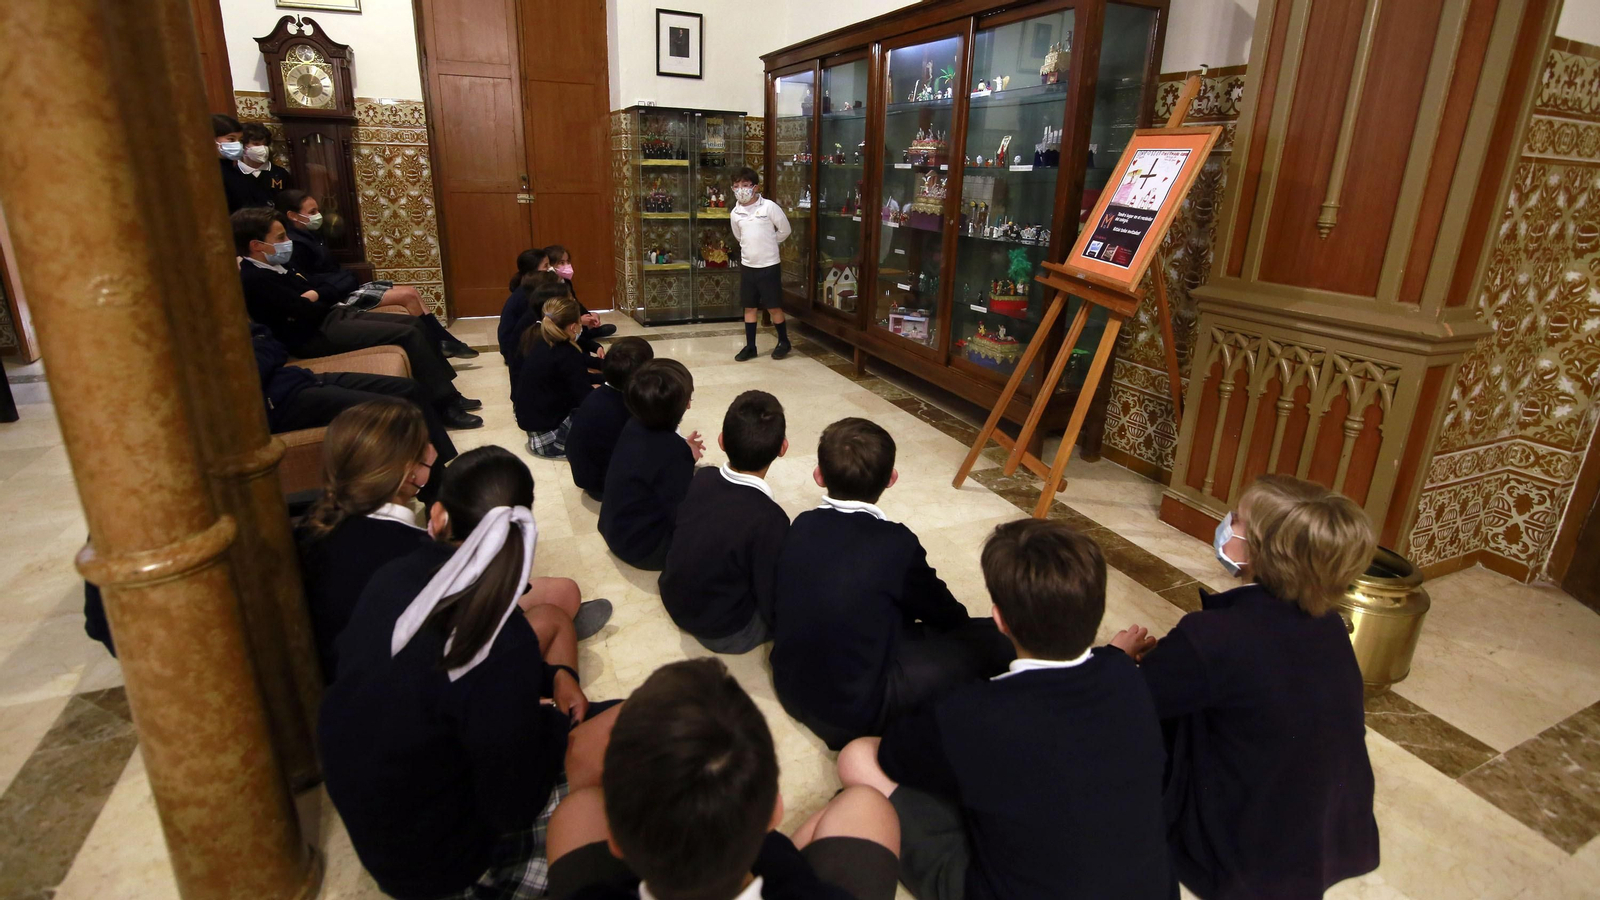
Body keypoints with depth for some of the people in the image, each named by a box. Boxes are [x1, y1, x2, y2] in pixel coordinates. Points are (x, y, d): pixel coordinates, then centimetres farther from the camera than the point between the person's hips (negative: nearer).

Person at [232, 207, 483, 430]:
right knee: (408, 334, -19)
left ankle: (446, 392, 10)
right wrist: (321, 299, 0)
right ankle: (443, 405, -14)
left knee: (415, 324, 7)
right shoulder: (254, 279, -17)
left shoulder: (274, 265, 14)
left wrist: (314, 296, -6)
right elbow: (309, 313, -19)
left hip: (332, 315, 10)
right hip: (317, 335, -10)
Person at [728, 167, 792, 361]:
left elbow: (784, 230, -2)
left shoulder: (769, 207, -11)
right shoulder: (735, 213, 3)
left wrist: (768, 245, 7)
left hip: (768, 266, -4)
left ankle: (784, 342, 21)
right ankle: (750, 346, 19)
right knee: (749, 307, 10)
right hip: (747, 266, 4)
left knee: (774, 307, 3)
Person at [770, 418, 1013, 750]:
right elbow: (946, 616, -3)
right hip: (852, 711, -6)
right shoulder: (895, 543, -20)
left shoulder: (802, 526, -6)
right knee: (996, 639, -5)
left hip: (790, 688, 7)